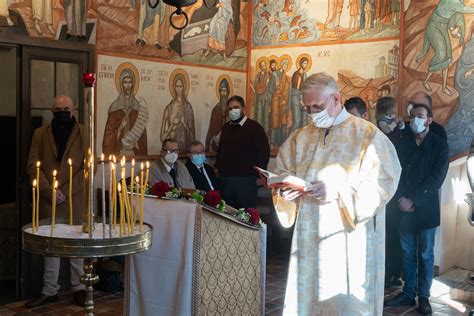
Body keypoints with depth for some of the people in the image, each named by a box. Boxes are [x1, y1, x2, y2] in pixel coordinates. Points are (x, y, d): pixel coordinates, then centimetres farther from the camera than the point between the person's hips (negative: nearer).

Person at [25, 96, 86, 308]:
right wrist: (50, 191, -10)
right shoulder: (40, 134, 8)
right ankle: (49, 291, 15)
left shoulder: (84, 133, 3)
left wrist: (67, 191, -9)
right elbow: (32, 166, 2)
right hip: (48, 201, 2)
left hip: (75, 200, -1)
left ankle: (79, 288, 14)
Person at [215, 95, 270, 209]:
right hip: (225, 180, 6)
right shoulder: (225, 127, 15)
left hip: (245, 179, -6)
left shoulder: (254, 127, -4)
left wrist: (259, 175, -10)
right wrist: (218, 168, 15)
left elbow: (264, 151, -7)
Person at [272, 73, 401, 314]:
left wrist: (337, 191, -22)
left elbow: (383, 183, -12)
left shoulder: (368, 135, -4)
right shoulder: (300, 138, 12)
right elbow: (282, 172, 15)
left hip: (349, 238, -4)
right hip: (308, 239, 4)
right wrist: (285, 189, -9)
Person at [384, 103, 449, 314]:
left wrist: (413, 200, -14)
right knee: (408, 253, 8)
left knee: (425, 255, 4)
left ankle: (424, 297, 14)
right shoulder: (404, 142, 7)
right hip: (405, 207, 3)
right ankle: (408, 293, 18)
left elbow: (436, 178, -10)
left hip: (426, 208, -3)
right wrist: (400, 198, -9)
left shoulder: (439, 145, -3)